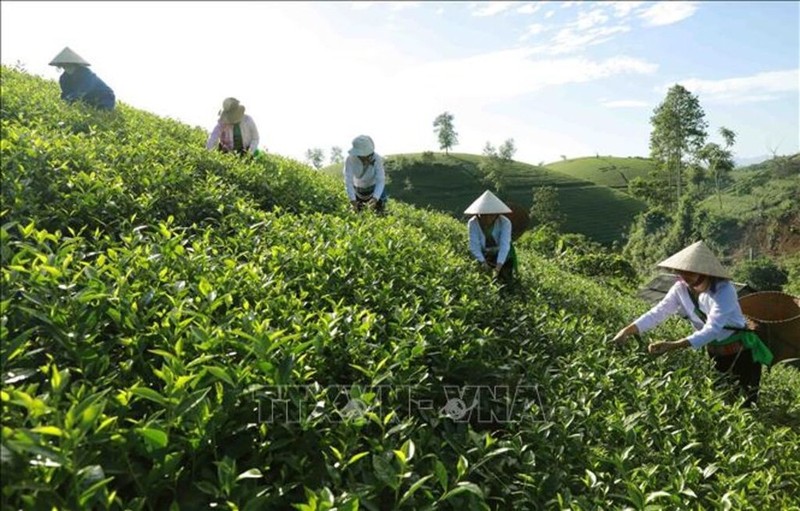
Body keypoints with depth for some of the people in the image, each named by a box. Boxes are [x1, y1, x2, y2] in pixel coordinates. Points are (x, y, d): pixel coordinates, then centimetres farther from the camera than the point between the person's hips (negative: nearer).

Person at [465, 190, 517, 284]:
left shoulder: (505, 222, -26)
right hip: (484, 255, 1)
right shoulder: (473, 223, -22)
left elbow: (504, 245, -33)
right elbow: (474, 246, -25)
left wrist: (499, 265, -45)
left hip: (503, 256, -1)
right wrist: (483, 262, -39)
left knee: (506, 280, -2)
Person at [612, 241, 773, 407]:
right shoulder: (681, 289, -14)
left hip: (740, 354, -5)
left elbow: (711, 330, -40)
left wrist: (672, 346, -52)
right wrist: (627, 331, -30)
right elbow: (657, 312, -15)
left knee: (744, 404, 5)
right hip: (714, 353, 5)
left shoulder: (723, 291, -31)